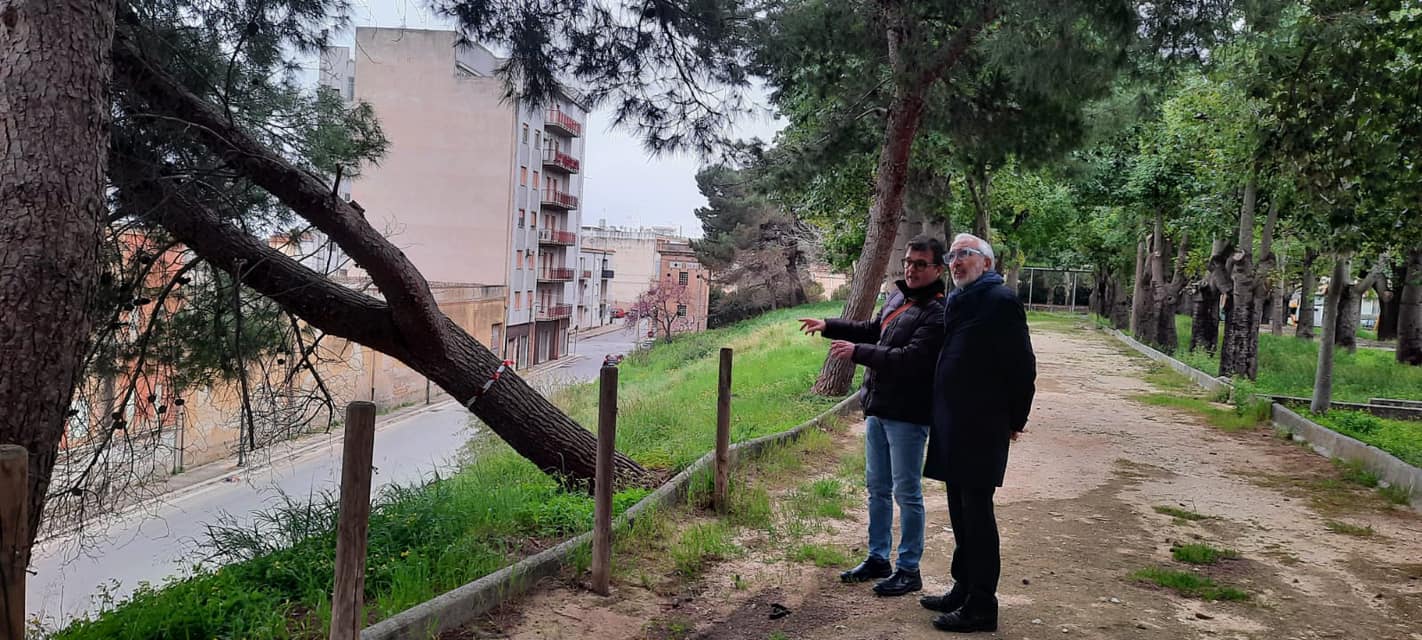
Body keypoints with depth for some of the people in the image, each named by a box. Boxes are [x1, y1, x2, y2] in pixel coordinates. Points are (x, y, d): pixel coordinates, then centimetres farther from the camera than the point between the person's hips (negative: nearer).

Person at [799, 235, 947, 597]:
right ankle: (878, 558, 31)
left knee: (906, 492, 1)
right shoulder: (897, 299, 11)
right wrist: (828, 326, 20)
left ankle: (908, 570, 14)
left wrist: (858, 352, -24)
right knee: (877, 488, 17)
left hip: (908, 415, -9)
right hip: (877, 408, 9)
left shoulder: (937, 313, -17)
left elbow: (911, 359, -27)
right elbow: (873, 330, 27)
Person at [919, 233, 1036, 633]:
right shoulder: (957, 302, 14)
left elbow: (1022, 367, -12)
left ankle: (981, 607, 6)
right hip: (952, 426, 8)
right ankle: (963, 589, 27)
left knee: (976, 513, -2)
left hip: (981, 427, -8)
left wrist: (1015, 419, -4)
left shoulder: (1001, 301, -11)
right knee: (960, 511, 15)